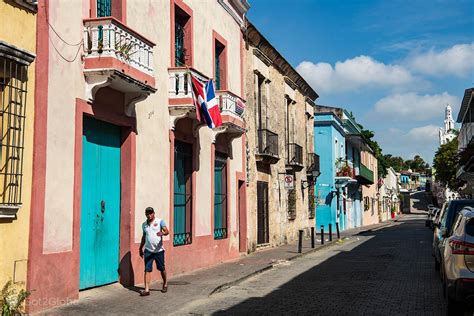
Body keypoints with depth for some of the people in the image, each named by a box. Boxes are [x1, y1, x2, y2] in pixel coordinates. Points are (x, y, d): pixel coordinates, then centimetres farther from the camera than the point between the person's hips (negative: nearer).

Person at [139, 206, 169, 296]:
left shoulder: (160, 221, -4)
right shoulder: (144, 224, 10)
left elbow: (167, 231, -18)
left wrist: (162, 233, -40)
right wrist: (140, 248, 23)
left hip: (159, 250, -3)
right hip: (148, 250, 3)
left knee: (162, 269, 11)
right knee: (147, 270, -5)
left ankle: (165, 284, 33)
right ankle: (146, 290, -6)